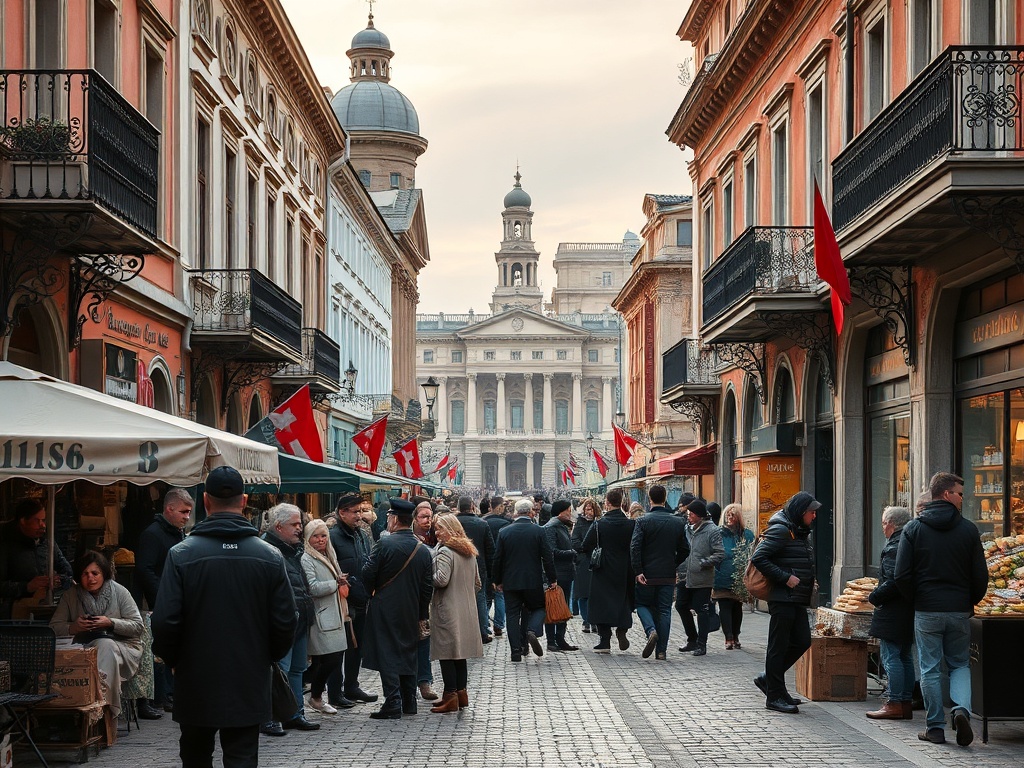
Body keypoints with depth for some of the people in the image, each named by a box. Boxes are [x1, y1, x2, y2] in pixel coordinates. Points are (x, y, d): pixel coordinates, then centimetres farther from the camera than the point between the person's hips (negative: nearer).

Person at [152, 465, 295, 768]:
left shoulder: (181, 555, -10)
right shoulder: (270, 556, -4)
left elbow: (165, 622, -11)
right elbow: (285, 624, -2)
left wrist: (172, 660, 8)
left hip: (195, 683, 0)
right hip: (249, 685, 1)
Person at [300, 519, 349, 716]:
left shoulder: (329, 556, 18)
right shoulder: (307, 559, -10)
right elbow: (312, 588, -19)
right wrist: (336, 583, -15)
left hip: (333, 616, 8)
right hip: (320, 618, -8)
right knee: (331, 659, -11)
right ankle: (316, 696, 6)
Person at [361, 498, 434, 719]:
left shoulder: (384, 544, -15)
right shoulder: (423, 550, 3)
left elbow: (368, 574, -13)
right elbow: (428, 587, 7)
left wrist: (372, 593, 8)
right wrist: (422, 614, 15)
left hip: (385, 610, -5)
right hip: (411, 612, 5)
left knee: (387, 655, -3)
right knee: (408, 654, 15)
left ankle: (393, 704, -7)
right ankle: (409, 702, 20)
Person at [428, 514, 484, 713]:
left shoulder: (445, 552, -12)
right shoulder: (469, 552, 14)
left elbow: (441, 579, -23)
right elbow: (477, 583, 20)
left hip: (448, 610, -8)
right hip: (467, 611, 8)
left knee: (446, 653, -4)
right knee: (460, 653, 14)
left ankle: (451, 696, -4)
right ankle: (461, 692, 16)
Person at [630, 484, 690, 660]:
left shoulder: (643, 521, -8)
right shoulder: (678, 522, 3)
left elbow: (635, 547, -16)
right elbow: (684, 550, 7)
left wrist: (638, 571, -13)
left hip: (647, 575, -2)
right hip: (668, 576, 2)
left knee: (643, 604, 14)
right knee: (664, 610, 8)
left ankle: (651, 631, -13)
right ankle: (661, 650, 5)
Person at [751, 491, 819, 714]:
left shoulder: (800, 532, 15)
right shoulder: (781, 530, -14)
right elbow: (758, 557, -20)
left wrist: (808, 581, 9)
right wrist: (785, 578, -21)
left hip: (797, 601, 9)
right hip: (782, 598, -9)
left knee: (802, 641, 10)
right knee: (779, 645, -2)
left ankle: (769, 679, 23)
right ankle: (775, 696, 5)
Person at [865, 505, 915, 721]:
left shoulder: (893, 548, -16)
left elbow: (893, 582, -24)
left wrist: (874, 597, -10)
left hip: (893, 613, -10)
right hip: (910, 612, 10)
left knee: (891, 657, -6)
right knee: (905, 657, 14)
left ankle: (895, 704, -6)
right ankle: (906, 703, 17)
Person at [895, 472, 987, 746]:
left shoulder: (914, 528, -3)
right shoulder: (968, 529, -3)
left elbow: (901, 575, -7)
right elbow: (981, 576, -2)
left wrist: (916, 600, 9)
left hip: (926, 611, 0)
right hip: (959, 610, 0)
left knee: (930, 669, 7)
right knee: (960, 665, 14)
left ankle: (935, 727, 8)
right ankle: (961, 708, -9)